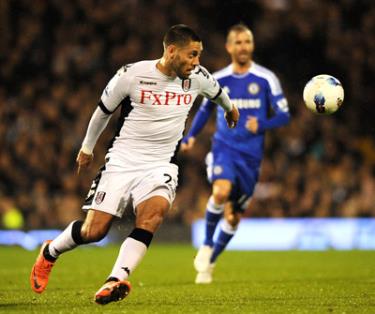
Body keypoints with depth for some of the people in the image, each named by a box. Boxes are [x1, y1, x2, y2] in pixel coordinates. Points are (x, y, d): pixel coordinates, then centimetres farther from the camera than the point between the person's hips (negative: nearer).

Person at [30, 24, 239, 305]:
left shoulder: (198, 77, -2)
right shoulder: (132, 75, -11)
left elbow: (217, 91, 24)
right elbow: (104, 110, 7)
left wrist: (230, 108, 45)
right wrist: (87, 148, 19)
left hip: (161, 165, 2)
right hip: (122, 160, -2)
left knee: (152, 213, -30)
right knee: (93, 231, -5)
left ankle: (117, 280, -36)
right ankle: (49, 253, 26)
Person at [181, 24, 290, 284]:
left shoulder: (266, 79, -2)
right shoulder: (217, 80, 4)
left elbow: (284, 115, -3)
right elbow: (205, 109, 21)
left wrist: (262, 125, -22)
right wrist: (191, 136, 9)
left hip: (251, 155, 1)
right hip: (224, 148, 0)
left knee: (234, 216, 7)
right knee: (221, 191, -30)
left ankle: (209, 264, 26)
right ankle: (207, 245, -10)